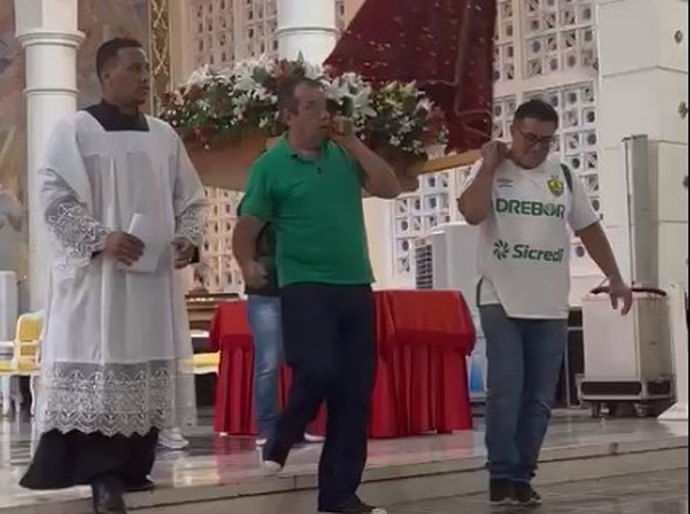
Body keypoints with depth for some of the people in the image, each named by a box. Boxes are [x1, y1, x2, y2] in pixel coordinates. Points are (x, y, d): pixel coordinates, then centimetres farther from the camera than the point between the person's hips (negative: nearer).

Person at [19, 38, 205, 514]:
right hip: (96, 276, -5)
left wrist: (189, 239, -2)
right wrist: (101, 238, -19)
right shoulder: (75, 129, -2)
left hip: (154, 275, 6)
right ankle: (104, 476, -7)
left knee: (146, 372, 6)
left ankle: (132, 467, 14)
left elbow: (190, 197, 16)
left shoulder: (164, 135, 13)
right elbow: (53, 196, -8)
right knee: (97, 370, -9)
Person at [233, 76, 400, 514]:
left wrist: (353, 144, -4)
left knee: (355, 393, 4)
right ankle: (280, 442, 8)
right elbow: (246, 229, -2)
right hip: (305, 286, -5)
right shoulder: (270, 166, -2)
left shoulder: (344, 155, 9)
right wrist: (249, 265, -22)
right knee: (318, 371, -23)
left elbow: (390, 188, 1)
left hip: (356, 286, 5)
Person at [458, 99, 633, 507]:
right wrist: (489, 164, -12)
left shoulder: (565, 177, 10)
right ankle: (502, 477, -1)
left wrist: (615, 278, 11)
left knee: (539, 398, 4)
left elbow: (590, 229, 15)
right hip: (501, 302, -3)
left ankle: (521, 477, 12)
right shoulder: (490, 171, 1)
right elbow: (472, 214, -18)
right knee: (506, 392, -10)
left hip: (551, 307, 4)